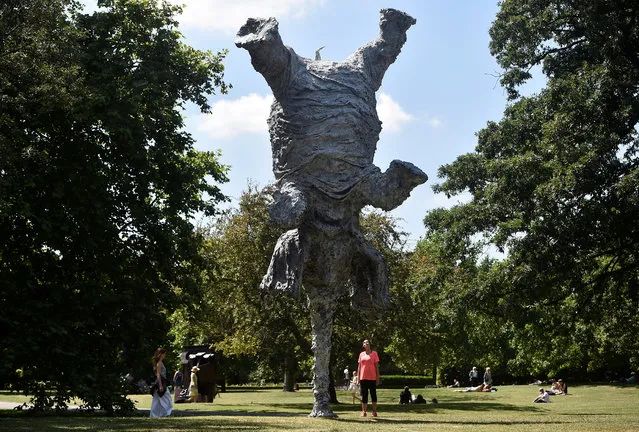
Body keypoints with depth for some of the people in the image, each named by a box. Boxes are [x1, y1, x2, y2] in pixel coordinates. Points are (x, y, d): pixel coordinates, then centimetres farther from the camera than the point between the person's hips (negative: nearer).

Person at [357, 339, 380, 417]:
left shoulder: (374, 353, 2)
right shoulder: (361, 354, 11)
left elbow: (377, 366, 1)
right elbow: (359, 366, 13)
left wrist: (378, 378, -4)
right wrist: (358, 377, 7)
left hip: (372, 378, -3)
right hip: (363, 378, 3)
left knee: (373, 394, 1)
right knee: (364, 395, 4)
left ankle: (374, 411, 6)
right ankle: (364, 411, 6)